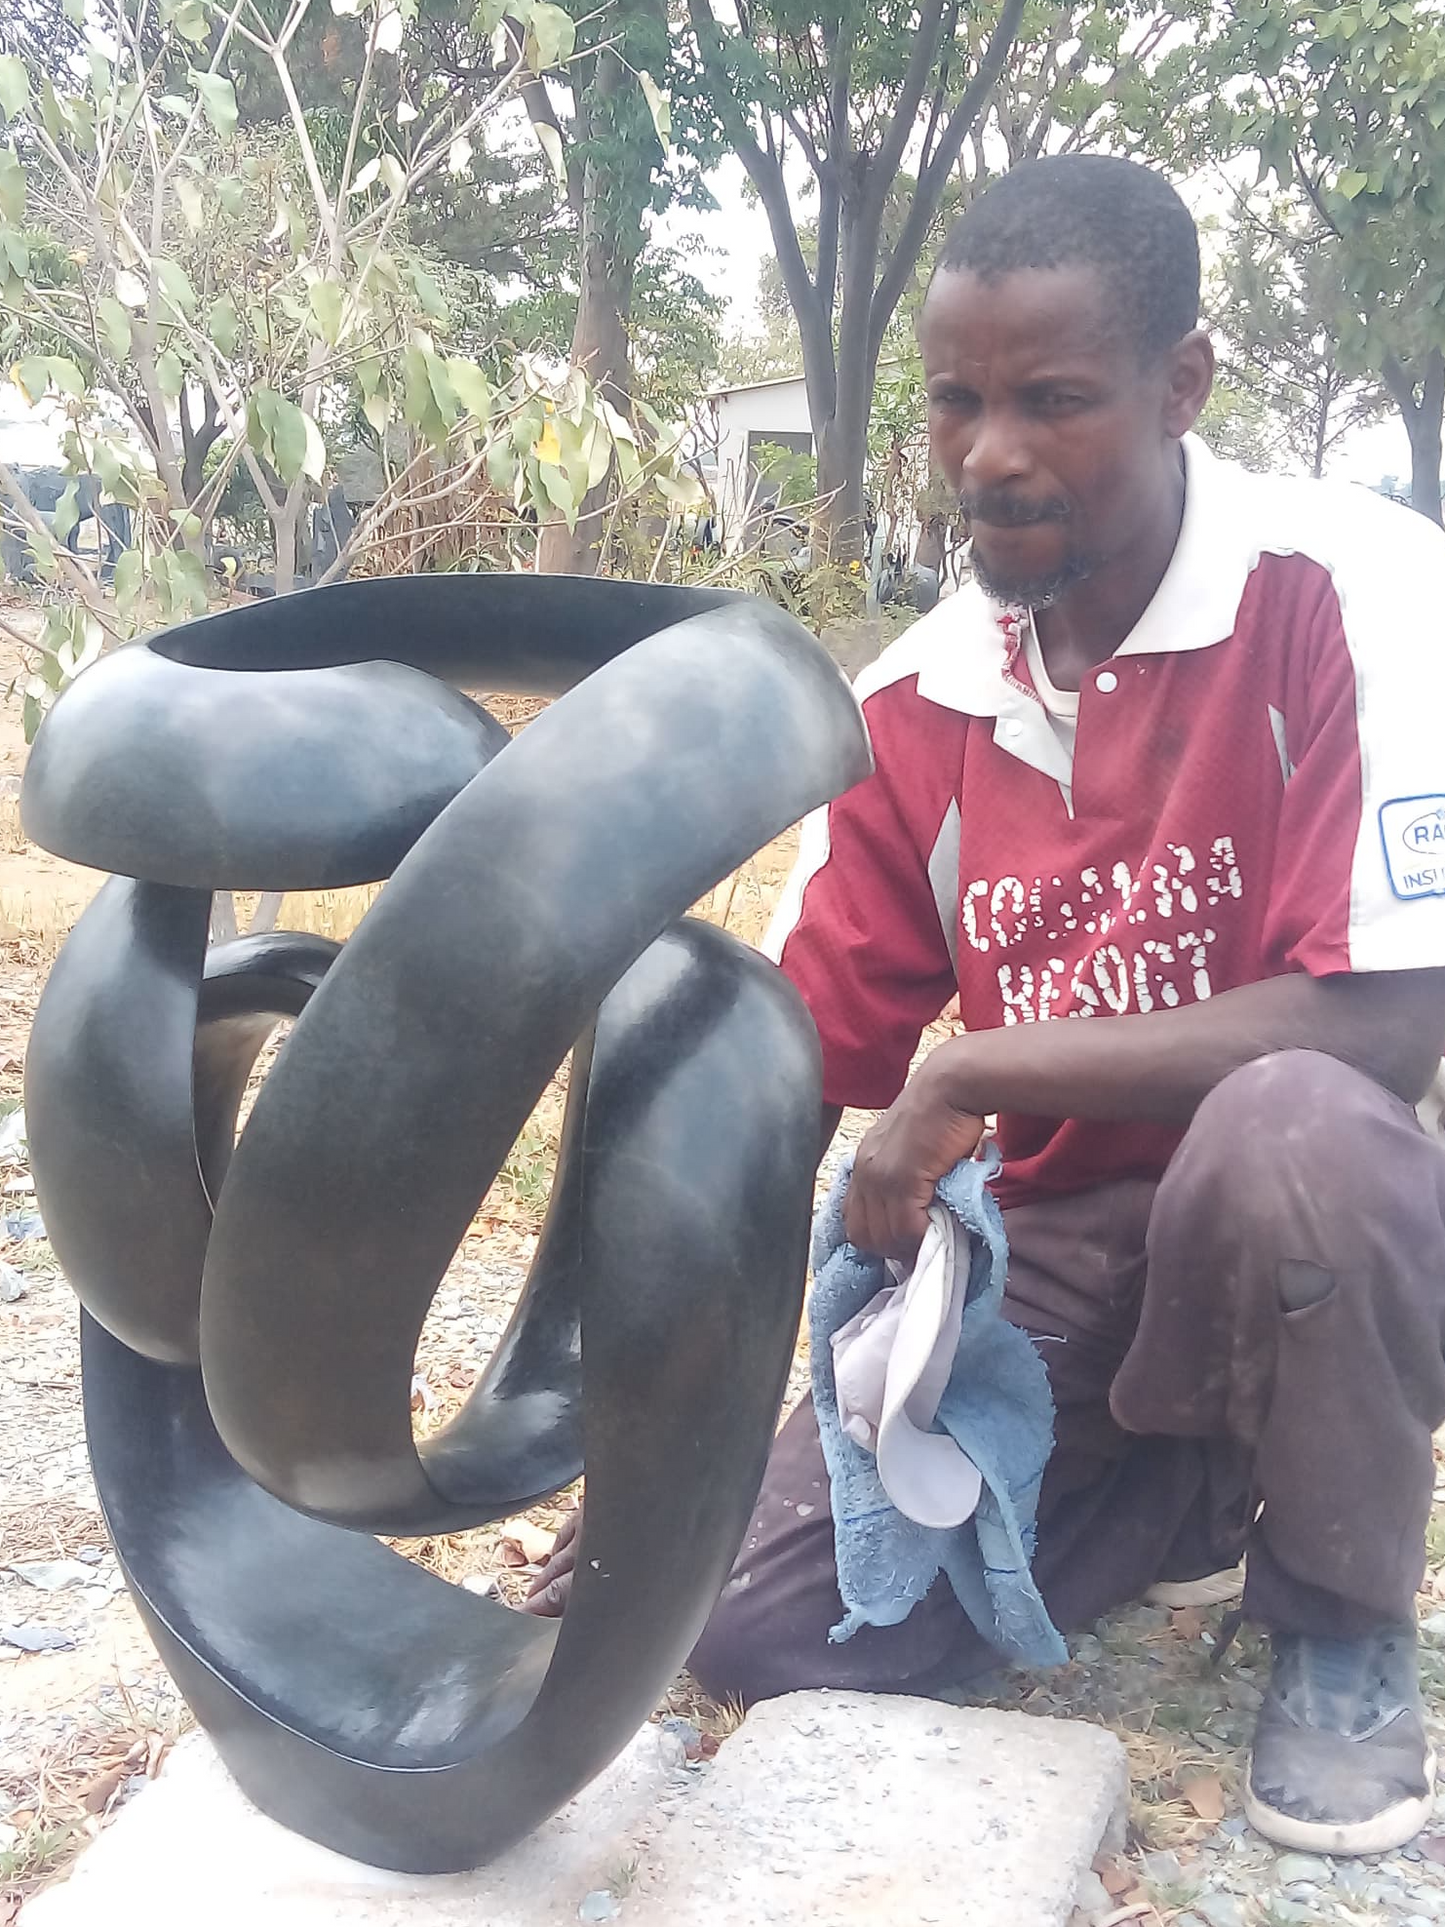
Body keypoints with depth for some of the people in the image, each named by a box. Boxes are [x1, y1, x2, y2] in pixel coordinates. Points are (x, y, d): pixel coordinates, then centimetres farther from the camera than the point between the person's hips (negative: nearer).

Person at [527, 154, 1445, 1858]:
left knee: (1293, 1129, -39)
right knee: (758, 1624, -10)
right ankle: (1192, 1489, 15)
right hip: (1055, 1252, 4)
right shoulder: (911, 708, -4)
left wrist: (974, 1071, -24)